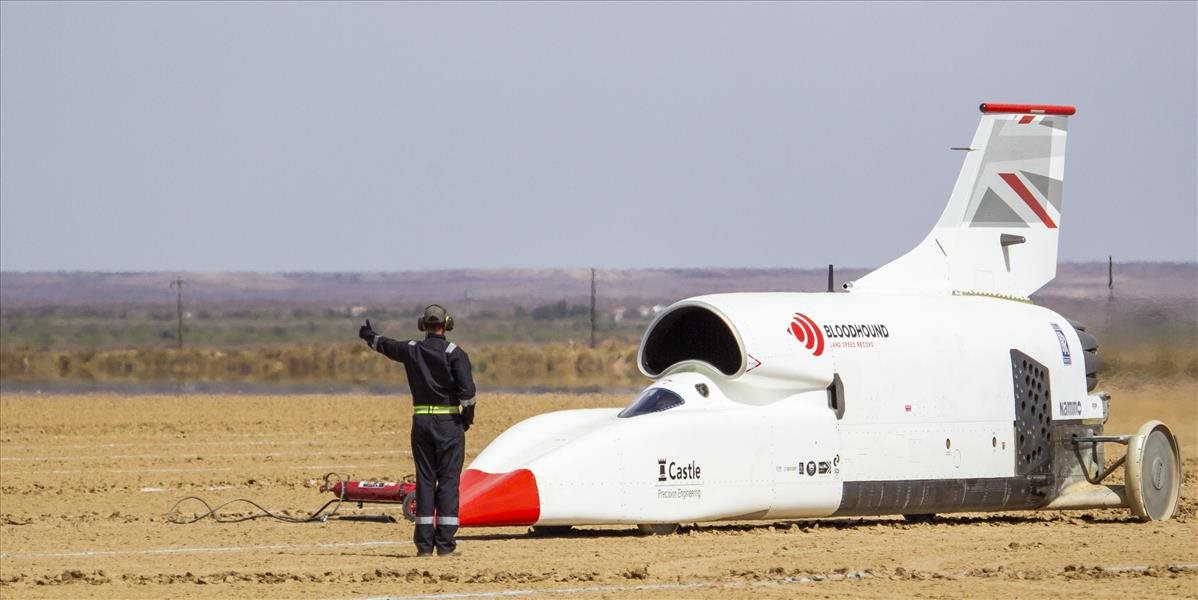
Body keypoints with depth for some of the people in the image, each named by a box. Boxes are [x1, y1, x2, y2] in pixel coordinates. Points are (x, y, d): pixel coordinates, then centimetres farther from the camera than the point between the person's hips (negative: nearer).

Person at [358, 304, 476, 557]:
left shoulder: (411, 350, 5)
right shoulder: (454, 353, -8)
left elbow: (385, 345, 26)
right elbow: (466, 389, -16)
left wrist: (370, 336, 47)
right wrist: (468, 414, 0)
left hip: (421, 421, 4)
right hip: (449, 422, -4)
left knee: (425, 480, 8)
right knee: (448, 480, -3)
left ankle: (424, 543, 6)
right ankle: (445, 543, -8)